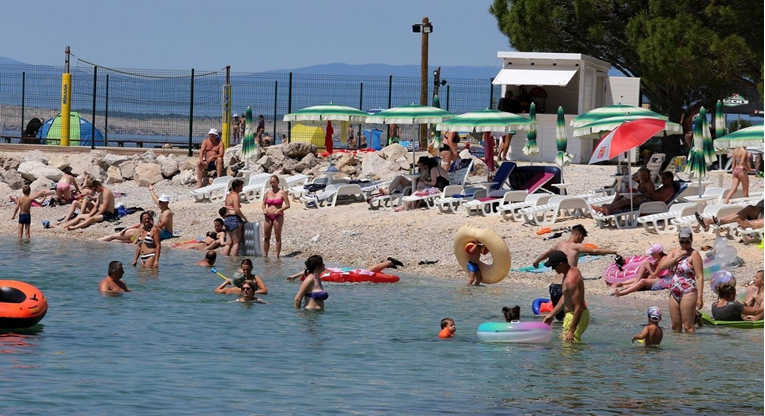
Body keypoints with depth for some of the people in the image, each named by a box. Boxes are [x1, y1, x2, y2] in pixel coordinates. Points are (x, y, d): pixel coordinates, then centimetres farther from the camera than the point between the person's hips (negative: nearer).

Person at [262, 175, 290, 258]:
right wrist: (264, 210, -3)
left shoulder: (282, 192, -2)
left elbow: (287, 205, -5)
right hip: (268, 216, 4)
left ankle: (277, 256, 2)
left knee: (277, 236, -1)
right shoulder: (268, 192, 10)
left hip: (278, 216, -4)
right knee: (266, 237, 6)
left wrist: (279, 210, -18)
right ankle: (265, 255, 13)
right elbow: (264, 204, 18)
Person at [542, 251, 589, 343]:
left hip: (576, 317, -11)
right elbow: (565, 298, 20)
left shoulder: (571, 280, -26)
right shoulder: (573, 270, 7)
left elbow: (579, 307, -28)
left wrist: (571, 331, -27)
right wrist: (552, 314, 24)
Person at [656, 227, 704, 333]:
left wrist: (700, 297, -18)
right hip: (674, 293, 7)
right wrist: (678, 256, -8)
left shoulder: (694, 254, -6)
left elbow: (699, 277, -11)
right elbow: (662, 266, -1)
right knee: (675, 326, 10)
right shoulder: (674, 252, 13)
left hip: (688, 293, -7)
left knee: (687, 326, -7)